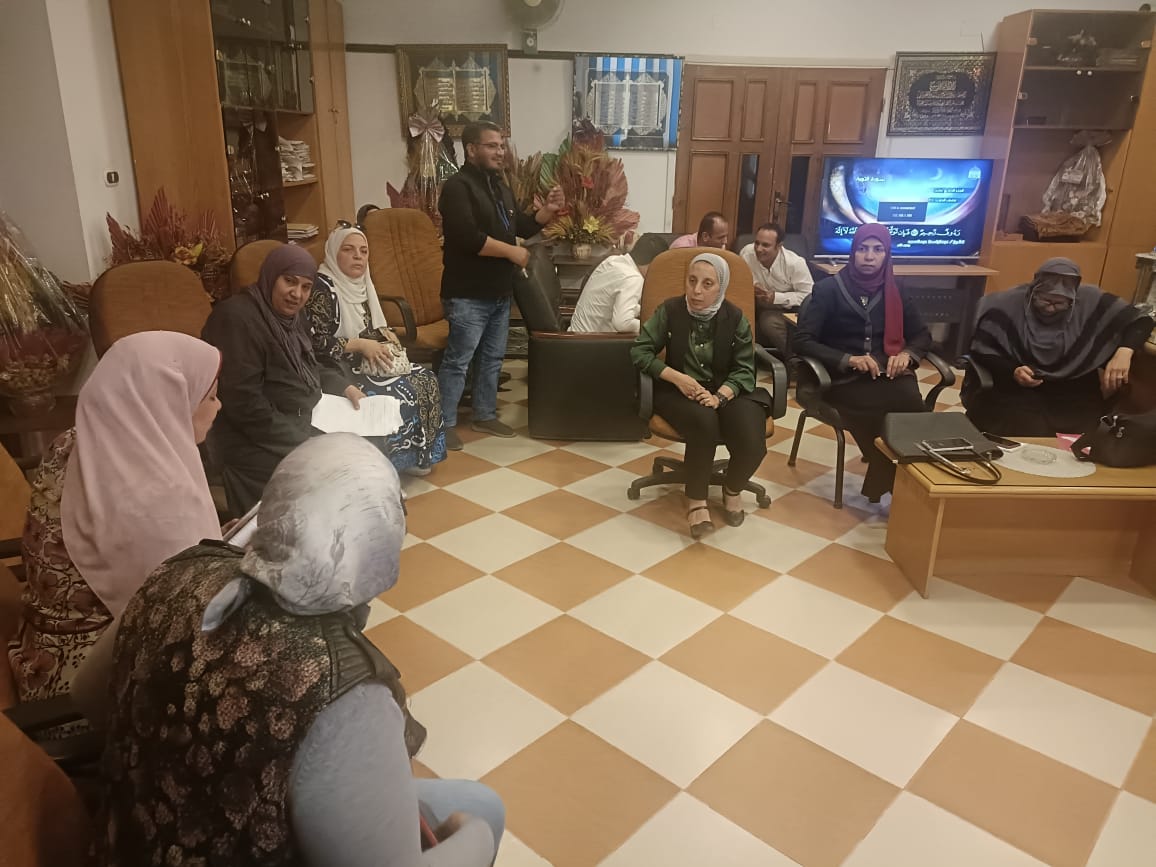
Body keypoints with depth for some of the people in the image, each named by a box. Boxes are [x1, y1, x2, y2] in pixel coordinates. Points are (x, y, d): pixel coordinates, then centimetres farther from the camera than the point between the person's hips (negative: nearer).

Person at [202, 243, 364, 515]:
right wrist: (302, 446, -25)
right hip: (257, 440, -10)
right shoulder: (238, 319, -21)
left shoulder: (290, 315, 7)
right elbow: (244, 404, -27)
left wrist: (343, 386, 4)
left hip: (301, 421, 10)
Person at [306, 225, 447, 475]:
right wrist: (360, 345, -23)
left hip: (366, 362, 9)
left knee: (425, 379, -3)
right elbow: (315, 344, -24)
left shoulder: (360, 283, 10)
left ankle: (416, 455, 6)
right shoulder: (323, 288, -16)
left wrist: (385, 334, 1)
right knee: (401, 393, -23)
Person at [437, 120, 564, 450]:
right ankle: (444, 424, 8)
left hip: (500, 293, 9)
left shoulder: (500, 188, 15)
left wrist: (548, 210, 4)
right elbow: (468, 238, -26)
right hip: (468, 296, -9)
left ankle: (485, 416, 30)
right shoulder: (458, 187, -14)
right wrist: (512, 252, -18)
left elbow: (521, 228, 21)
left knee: (492, 358, 16)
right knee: (458, 361, -3)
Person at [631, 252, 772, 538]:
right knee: (704, 422, -37)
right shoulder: (670, 310, -4)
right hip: (679, 391, -1)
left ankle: (733, 489, 10)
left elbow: (745, 369, -5)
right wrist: (678, 377, -20)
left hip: (727, 391, 2)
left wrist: (721, 396, -25)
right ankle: (696, 500, -16)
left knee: (752, 444, -26)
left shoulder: (735, 318, -2)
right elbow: (639, 351, -7)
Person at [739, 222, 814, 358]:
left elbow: (809, 295, -19)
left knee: (769, 322, -34)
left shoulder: (795, 263, -22)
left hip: (789, 310, -4)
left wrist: (777, 297, -25)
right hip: (761, 308, 4)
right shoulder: (746, 253, -16)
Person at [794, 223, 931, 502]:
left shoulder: (894, 292, 12)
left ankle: (883, 484, -12)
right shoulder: (828, 289, -1)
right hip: (844, 378, -4)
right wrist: (848, 359, -20)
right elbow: (803, 341, -8)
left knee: (910, 407, -30)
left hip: (888, 375, 4)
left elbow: (922, 335, 19)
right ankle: (896, 485, -10)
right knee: (903, 409, -30)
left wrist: (906, 355, -4)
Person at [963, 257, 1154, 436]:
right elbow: (981, 352, -9)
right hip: (1014, 388, -3)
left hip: (1073, 389, 3)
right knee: (1029, 436, -29)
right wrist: (1012, 371, -27)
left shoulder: (1090, 301, -5)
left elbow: (1140, 321, 2)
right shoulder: (1006, 305, -13)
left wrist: (1124, 352, -19)